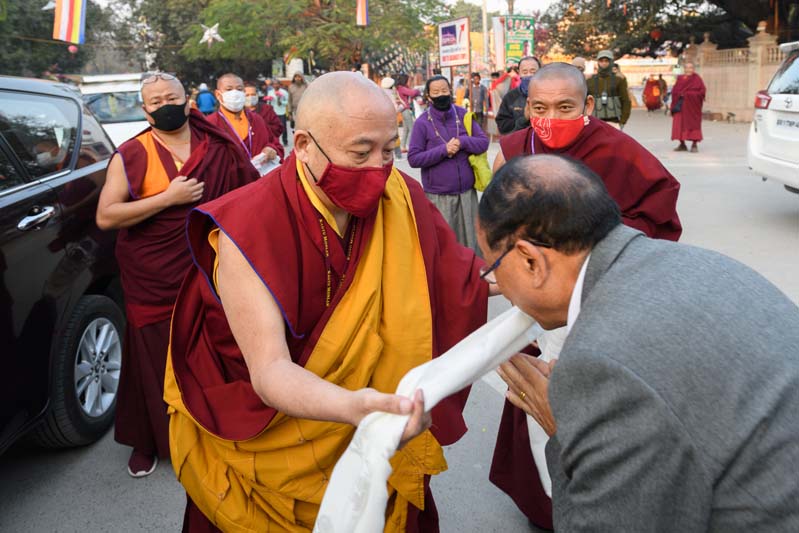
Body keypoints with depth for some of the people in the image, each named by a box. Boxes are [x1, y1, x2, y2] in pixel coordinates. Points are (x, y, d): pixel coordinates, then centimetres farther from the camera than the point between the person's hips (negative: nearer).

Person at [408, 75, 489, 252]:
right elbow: (413, 159, -10)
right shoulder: (423, 123, -6)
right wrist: (443, 150, -19)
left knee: (470, 241, 13)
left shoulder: (463, 115, 3)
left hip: (467, 191, 3)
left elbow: (483, 143, 2)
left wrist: (462, 142, -16)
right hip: (438, 195, -3)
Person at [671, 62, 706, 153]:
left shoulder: (697, 79, 0)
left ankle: (694, 145, 2)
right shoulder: (680, 79, 11)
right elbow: (674, 91, 9)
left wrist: (688, 94, -13)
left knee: (693, 123, -3)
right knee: (679, 123, 1)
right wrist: (680, 95, -8)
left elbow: (702, 91, -6)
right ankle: (682, 145, 10)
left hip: (692, 105, -4)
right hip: (680, 105, 4)